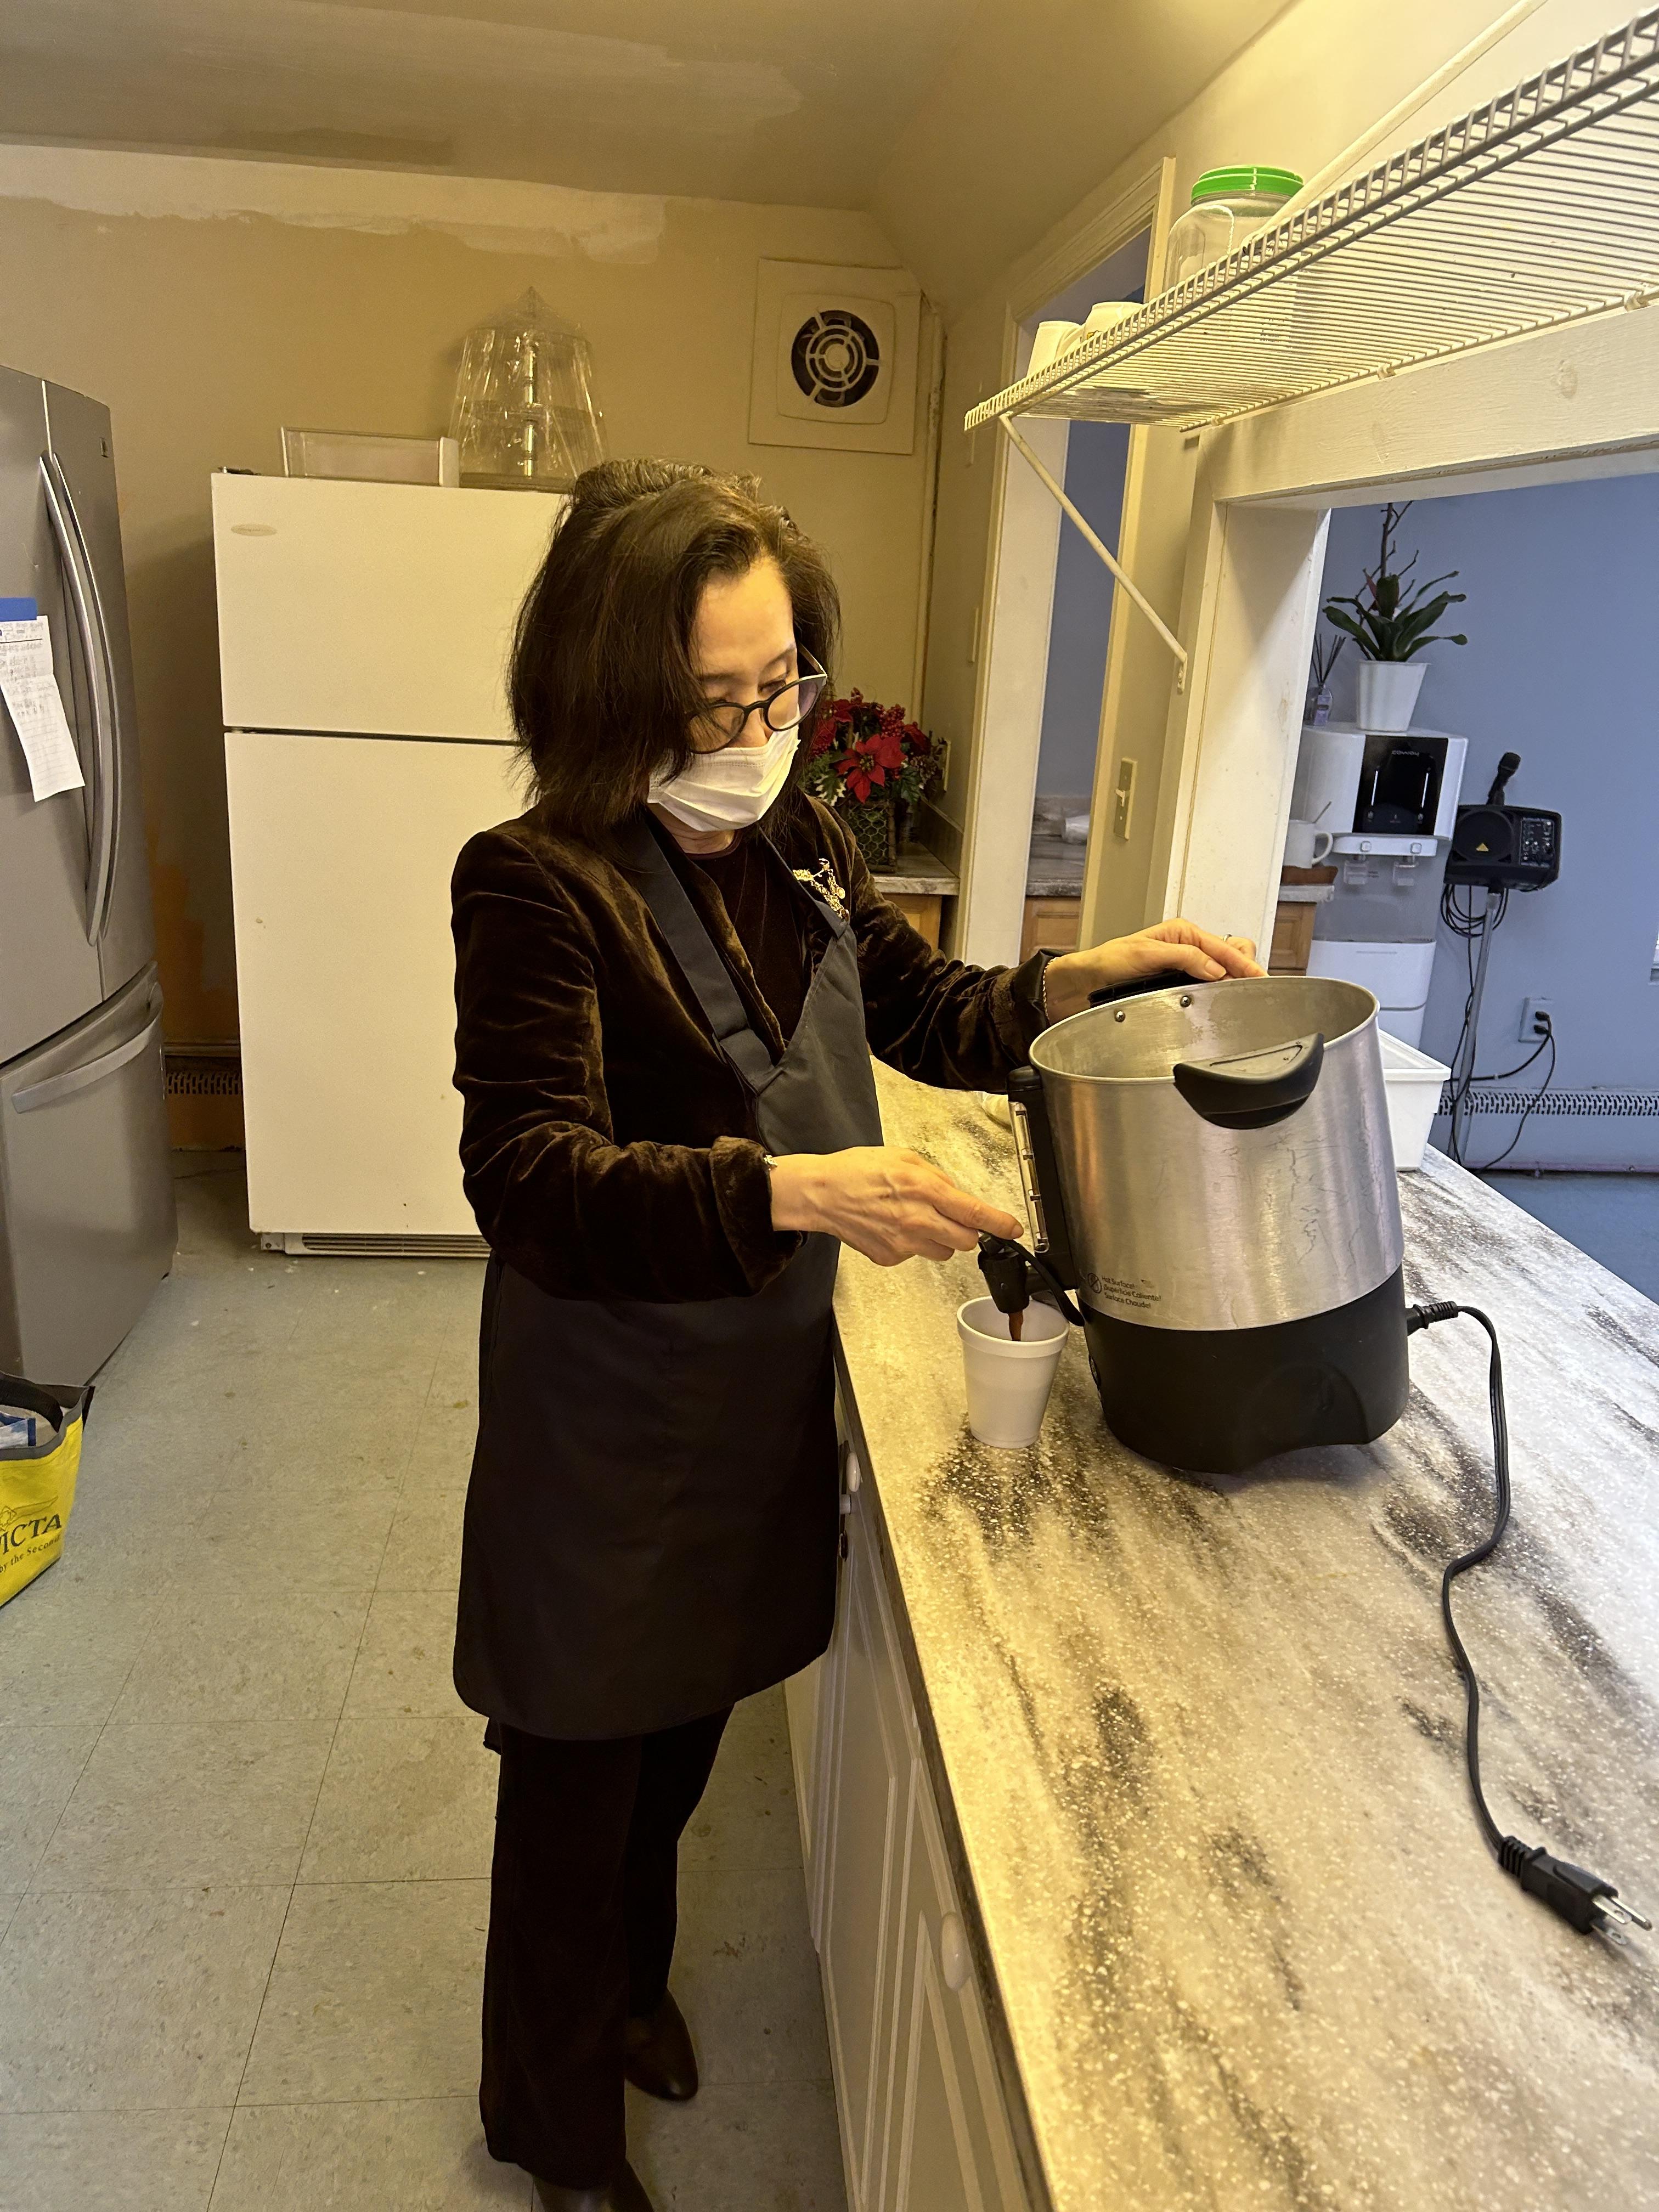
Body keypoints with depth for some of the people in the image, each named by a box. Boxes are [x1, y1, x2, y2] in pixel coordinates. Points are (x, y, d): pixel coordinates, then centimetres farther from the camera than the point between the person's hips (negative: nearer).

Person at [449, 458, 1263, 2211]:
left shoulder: (796, 851, -1)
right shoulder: (536, 888, -22)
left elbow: (933, 1014, 11)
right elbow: (536, 1181, -29)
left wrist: (1096, 975, -6)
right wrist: (796, 1189, -41)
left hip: (762, 1401, 6)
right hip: (609, 1437, -6)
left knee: (685, 1734, 26)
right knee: (584, 1775, 16)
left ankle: (632, 1983, 57)